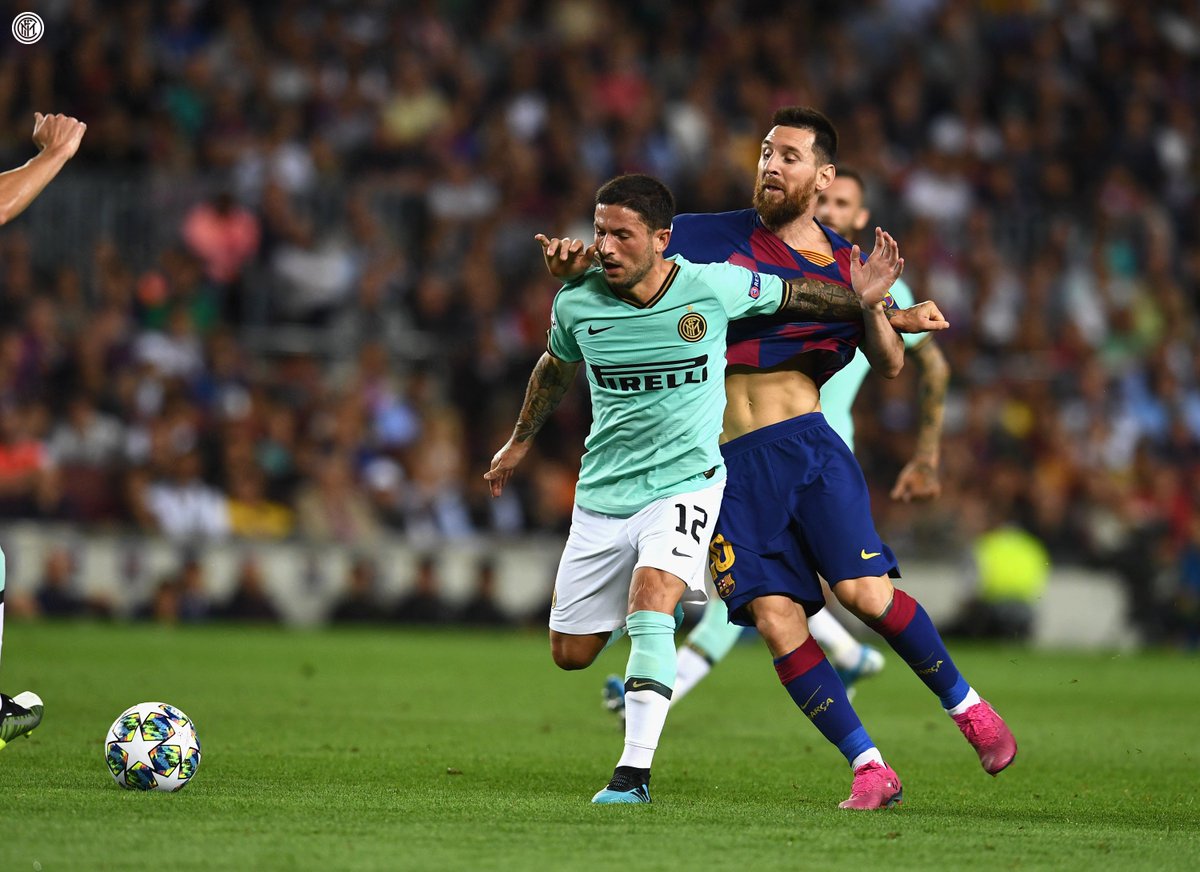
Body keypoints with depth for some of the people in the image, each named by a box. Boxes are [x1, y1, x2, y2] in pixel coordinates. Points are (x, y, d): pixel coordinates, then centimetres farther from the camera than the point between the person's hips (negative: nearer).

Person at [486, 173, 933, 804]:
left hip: (685, 484, -4)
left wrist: (869, 306, -6)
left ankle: (634, 771, -30)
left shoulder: (714, 287, -13)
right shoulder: (577, 303, -6)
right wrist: (520, 441, 30)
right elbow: (555, 367, 17)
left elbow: (795, 295, 6)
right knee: (570, 653, 6)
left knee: (649, 596, -30)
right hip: (603, 492, 4)